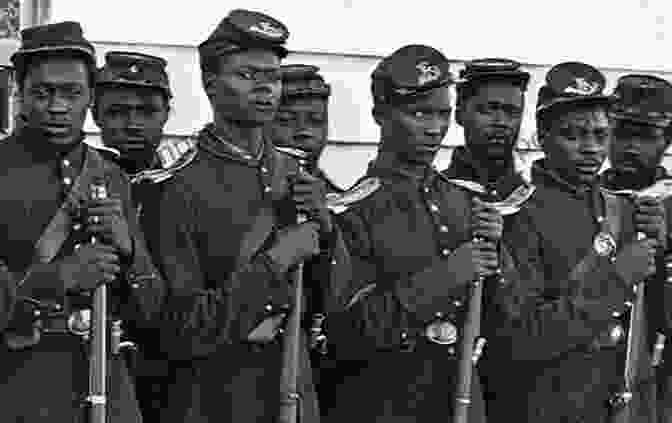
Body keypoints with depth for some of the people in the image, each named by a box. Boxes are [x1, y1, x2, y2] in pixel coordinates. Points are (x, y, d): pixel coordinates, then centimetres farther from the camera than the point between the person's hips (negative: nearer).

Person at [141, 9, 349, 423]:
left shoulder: (294, 175, 3)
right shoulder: (181, 189, -14)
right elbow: (181, 333, -17)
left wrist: (323, 230, -10)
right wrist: (274, 263, -20)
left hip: (294, 388, 5)